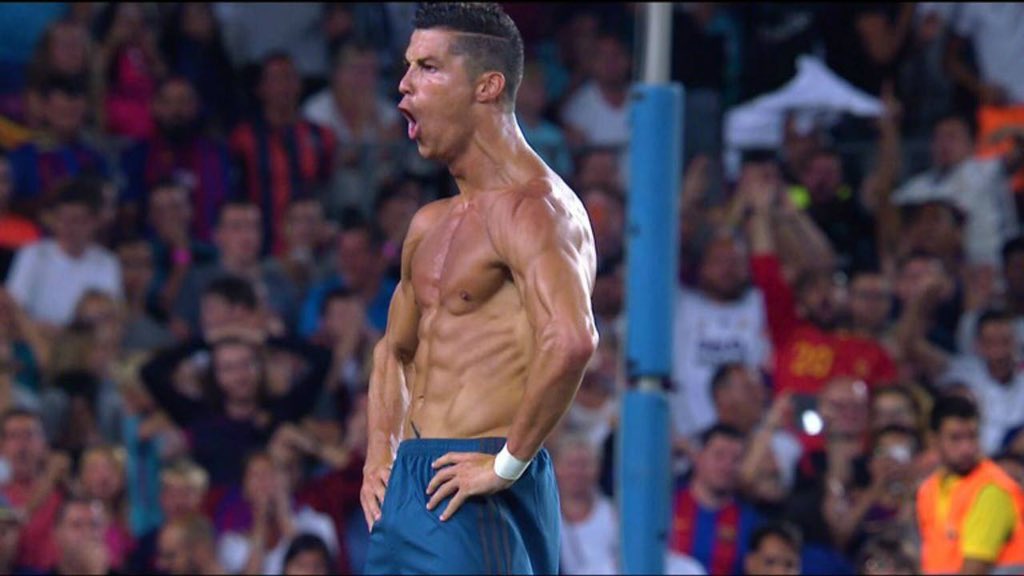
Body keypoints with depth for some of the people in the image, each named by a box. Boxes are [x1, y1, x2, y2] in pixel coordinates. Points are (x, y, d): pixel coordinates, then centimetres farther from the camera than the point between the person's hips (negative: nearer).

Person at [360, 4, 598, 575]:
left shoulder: (532, 208, -11)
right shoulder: (430, 225, 19)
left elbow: (570, 341, -28)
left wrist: (507, 463, -22)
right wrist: (380, 457, 17)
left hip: (480, 495, -9)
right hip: (409, 489, 9)